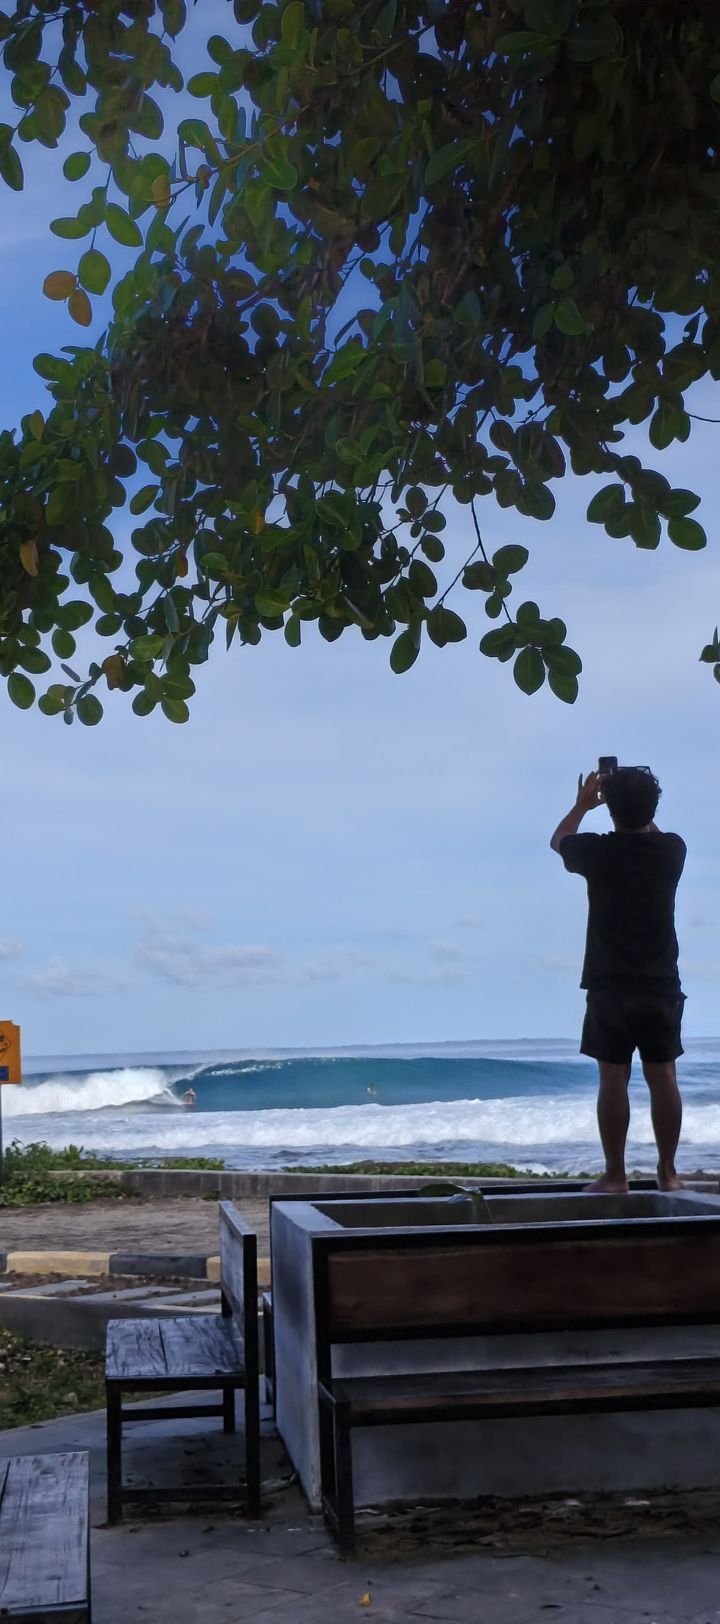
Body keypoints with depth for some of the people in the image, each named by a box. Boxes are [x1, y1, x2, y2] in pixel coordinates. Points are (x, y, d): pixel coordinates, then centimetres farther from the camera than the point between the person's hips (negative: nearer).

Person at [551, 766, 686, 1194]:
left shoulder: (598, 851, -9)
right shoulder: (672, 850, -3)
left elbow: (558, 840, 14)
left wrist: (582, 804, 26)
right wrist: (639, 808, 28)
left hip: (610, 986, -2)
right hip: (662, 985, 2)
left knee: (614, 1078, 1)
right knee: (663, 1076, 7)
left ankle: (615, 1174, 5)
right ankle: (668, 1171, 13)